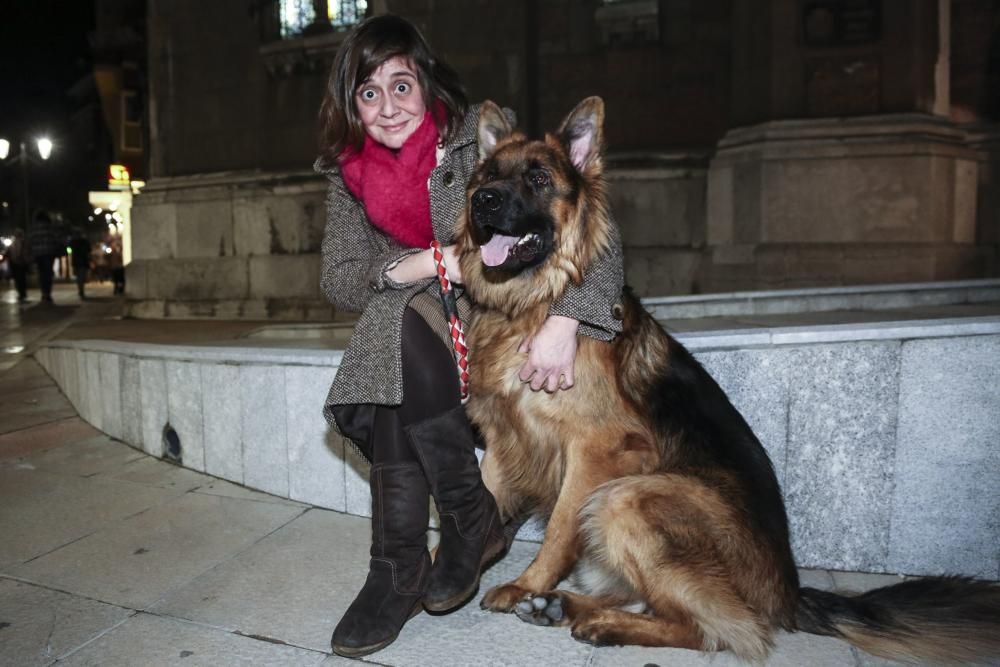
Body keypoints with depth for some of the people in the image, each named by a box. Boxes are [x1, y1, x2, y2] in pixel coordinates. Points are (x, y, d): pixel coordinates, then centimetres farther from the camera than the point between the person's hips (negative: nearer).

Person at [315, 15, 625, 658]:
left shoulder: (480, 136, -13)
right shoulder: (349, 172, 2)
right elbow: (338, 278, -1)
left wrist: (564, 322, -35)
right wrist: (417, 268, -21)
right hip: (415, 331, 4)